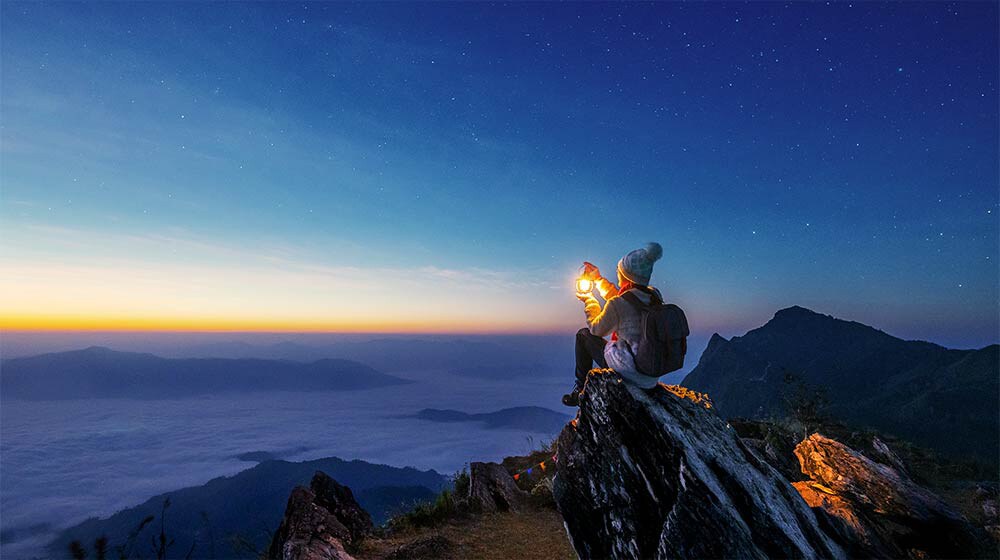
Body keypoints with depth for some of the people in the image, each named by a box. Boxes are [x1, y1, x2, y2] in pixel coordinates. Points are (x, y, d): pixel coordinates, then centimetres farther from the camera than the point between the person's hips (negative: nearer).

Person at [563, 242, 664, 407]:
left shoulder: (618, 304, -21)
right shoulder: (655, 295, -1)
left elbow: (596, 329, -1)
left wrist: (588, 300, 14)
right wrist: (598, 279, 25)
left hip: (630, 372, -7)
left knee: (584, 334, 12)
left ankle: (581, 389, 23)